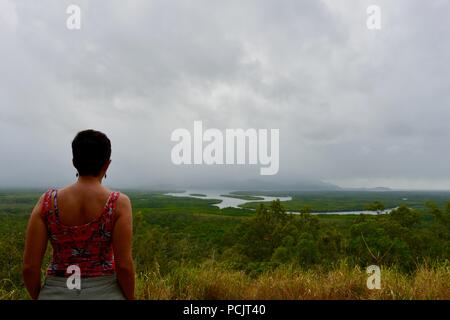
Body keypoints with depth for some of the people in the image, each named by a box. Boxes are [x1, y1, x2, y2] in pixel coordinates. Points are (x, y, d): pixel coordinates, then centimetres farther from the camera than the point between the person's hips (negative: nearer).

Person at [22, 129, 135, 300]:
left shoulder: (47, 202, -7)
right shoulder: (119, 203, -14)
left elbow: (29, 266, -6)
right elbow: (124, 265, -15)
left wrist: (38, 298, 12)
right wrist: (130, 298, 1)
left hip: (57, 295, 2)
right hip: (104, 294, -2)